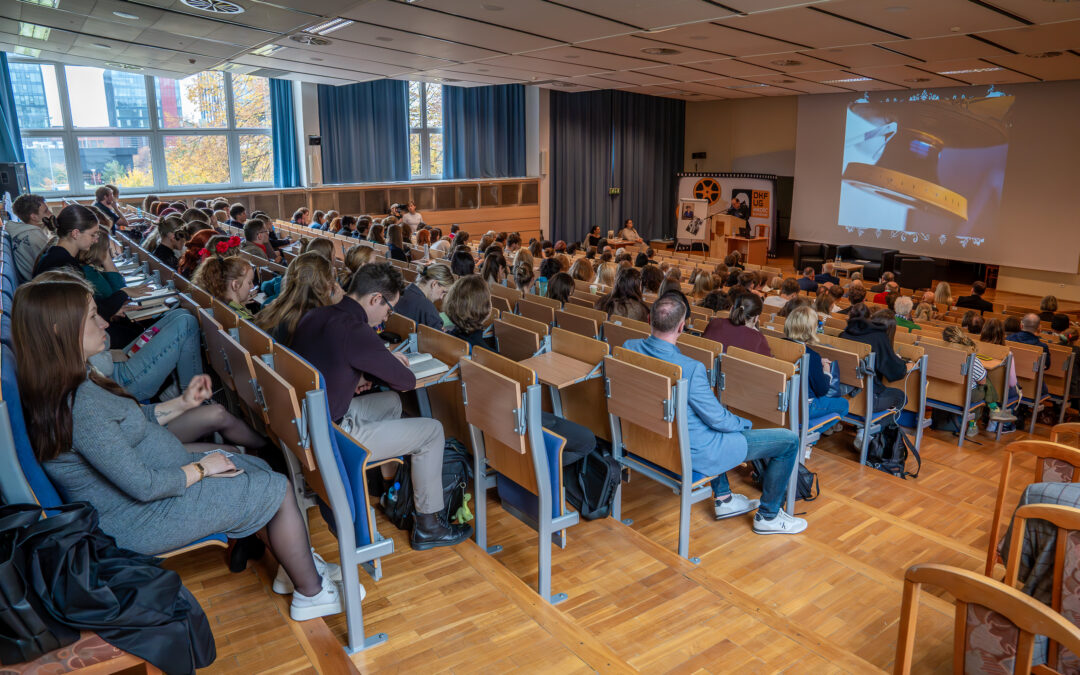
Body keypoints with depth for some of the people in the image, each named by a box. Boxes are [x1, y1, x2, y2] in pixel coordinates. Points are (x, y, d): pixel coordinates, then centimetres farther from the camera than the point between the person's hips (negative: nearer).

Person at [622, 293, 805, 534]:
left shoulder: (629, 348, -10)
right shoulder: (691, 369, -31)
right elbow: (717, 419, -18)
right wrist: (744, 423, 4)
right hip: (694, 453, -8)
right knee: (789, 440, 2)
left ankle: (724, 499, 40)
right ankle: (768, 516, 22)